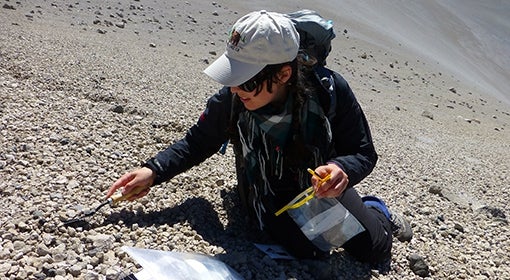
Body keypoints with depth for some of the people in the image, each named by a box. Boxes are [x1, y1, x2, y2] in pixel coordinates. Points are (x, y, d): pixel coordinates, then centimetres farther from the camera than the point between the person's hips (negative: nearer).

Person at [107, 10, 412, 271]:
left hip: (321, 183, 0)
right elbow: (197, 143, -8)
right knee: (310, 249, -22)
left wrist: (341, 170, -42)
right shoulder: (230, 101, -26)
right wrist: (154, 171, -23)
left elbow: (364, 153, -19)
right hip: (267, 193, 0)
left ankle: (377, 211, 38)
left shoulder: (331, 90, -29)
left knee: (376, 249, -1)